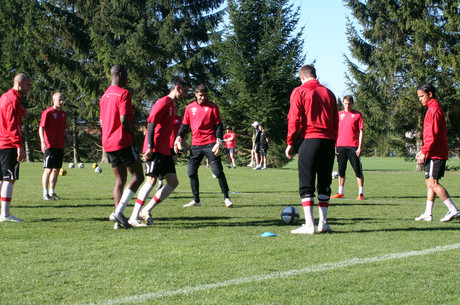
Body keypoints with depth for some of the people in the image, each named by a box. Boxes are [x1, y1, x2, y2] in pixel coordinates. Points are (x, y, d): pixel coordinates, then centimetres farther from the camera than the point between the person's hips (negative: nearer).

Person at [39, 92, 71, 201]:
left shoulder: (63, 114, 14)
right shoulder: (48, 112, -7)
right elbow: (41, 128, -10)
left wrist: (67, 134, 5)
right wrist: (43, 142, -22)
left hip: (60, 146, 7)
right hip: (49, 146, -7)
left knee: (56, 169, 10)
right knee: (48, 169, -7)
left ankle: (52, 192, 18)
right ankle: (45, 193, -2)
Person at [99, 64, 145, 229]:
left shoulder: (105, 95, 16)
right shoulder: (123, 93, -10)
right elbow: (124, 120, -20)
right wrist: (133, 133, -4)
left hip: (108, 143, 8)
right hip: (123, 142, -8)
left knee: (120, 179, 10)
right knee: (138, 176, -2)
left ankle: (118, 220, 2)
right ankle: (118, 211, -16)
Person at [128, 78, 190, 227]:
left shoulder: (172, 105, 21)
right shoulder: (163, 102, -8)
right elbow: (151, 123, -17)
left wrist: (172, 153, 25)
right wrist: (150, 147, -24)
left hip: (165, 151, 9)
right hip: (155, 150, -9)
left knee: (173, 182, 2)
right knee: (152, 180, -15)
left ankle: (146, 211, 6)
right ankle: (134, 217, -13)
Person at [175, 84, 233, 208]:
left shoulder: (212, 107, 1)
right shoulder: (190, 108, 10)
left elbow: (219, 126, -1)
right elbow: (184, 125, 17)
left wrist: (218, 142, -11)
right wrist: (178, 138, 5)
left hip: (210, 144, -4)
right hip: (196, 145, 4)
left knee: (218, 172, -7)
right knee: (191, 172, 1)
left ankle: (226, 198, 3)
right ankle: (196, 200, 12)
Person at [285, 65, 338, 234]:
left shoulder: (299, 92, 2)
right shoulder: (328, 93, 16)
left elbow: (294, 120, -5)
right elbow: (336, 121, 15)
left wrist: (290, 143, 1)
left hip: (310, 140, -4)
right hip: (328, 142, 4)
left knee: (306, 184, -2)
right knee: (324, 183, 11)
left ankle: (309, 225, -8)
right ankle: (323, 223, 9)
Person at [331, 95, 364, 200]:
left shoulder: (357, 115, 2)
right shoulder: (339, 114, 11)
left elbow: (361, 131, 1)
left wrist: (360, 147, -7)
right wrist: (335, 146, 7)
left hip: (353, 147, -3)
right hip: (341, 146, 3)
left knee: (358, 171, -4)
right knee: (341, 170, 6)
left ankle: (361, 193, 1)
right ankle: (340, 192, 14)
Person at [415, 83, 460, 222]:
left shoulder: (434, 110, -13)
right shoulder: (433, 109, 19)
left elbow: (433, 134, -19)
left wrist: (424, 152, -17)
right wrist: (423, 151, 21)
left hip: (435, 154, -10)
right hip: (435, 153, 10)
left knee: (432, 182, -13)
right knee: (430, 183, 10)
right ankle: (428, 213, 12)